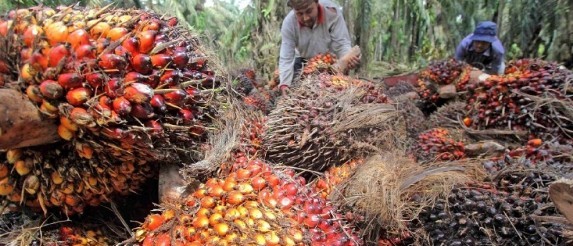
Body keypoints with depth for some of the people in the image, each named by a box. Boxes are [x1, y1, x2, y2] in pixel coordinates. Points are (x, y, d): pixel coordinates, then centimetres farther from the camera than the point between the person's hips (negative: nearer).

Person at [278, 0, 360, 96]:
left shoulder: (332, 12, -30)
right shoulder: (288, 23, -26)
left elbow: (341, 44, -29)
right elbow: (286, 59, -28)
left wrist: (349, 58, -52)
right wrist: (284, 84, -44)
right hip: (304, 61, 1)